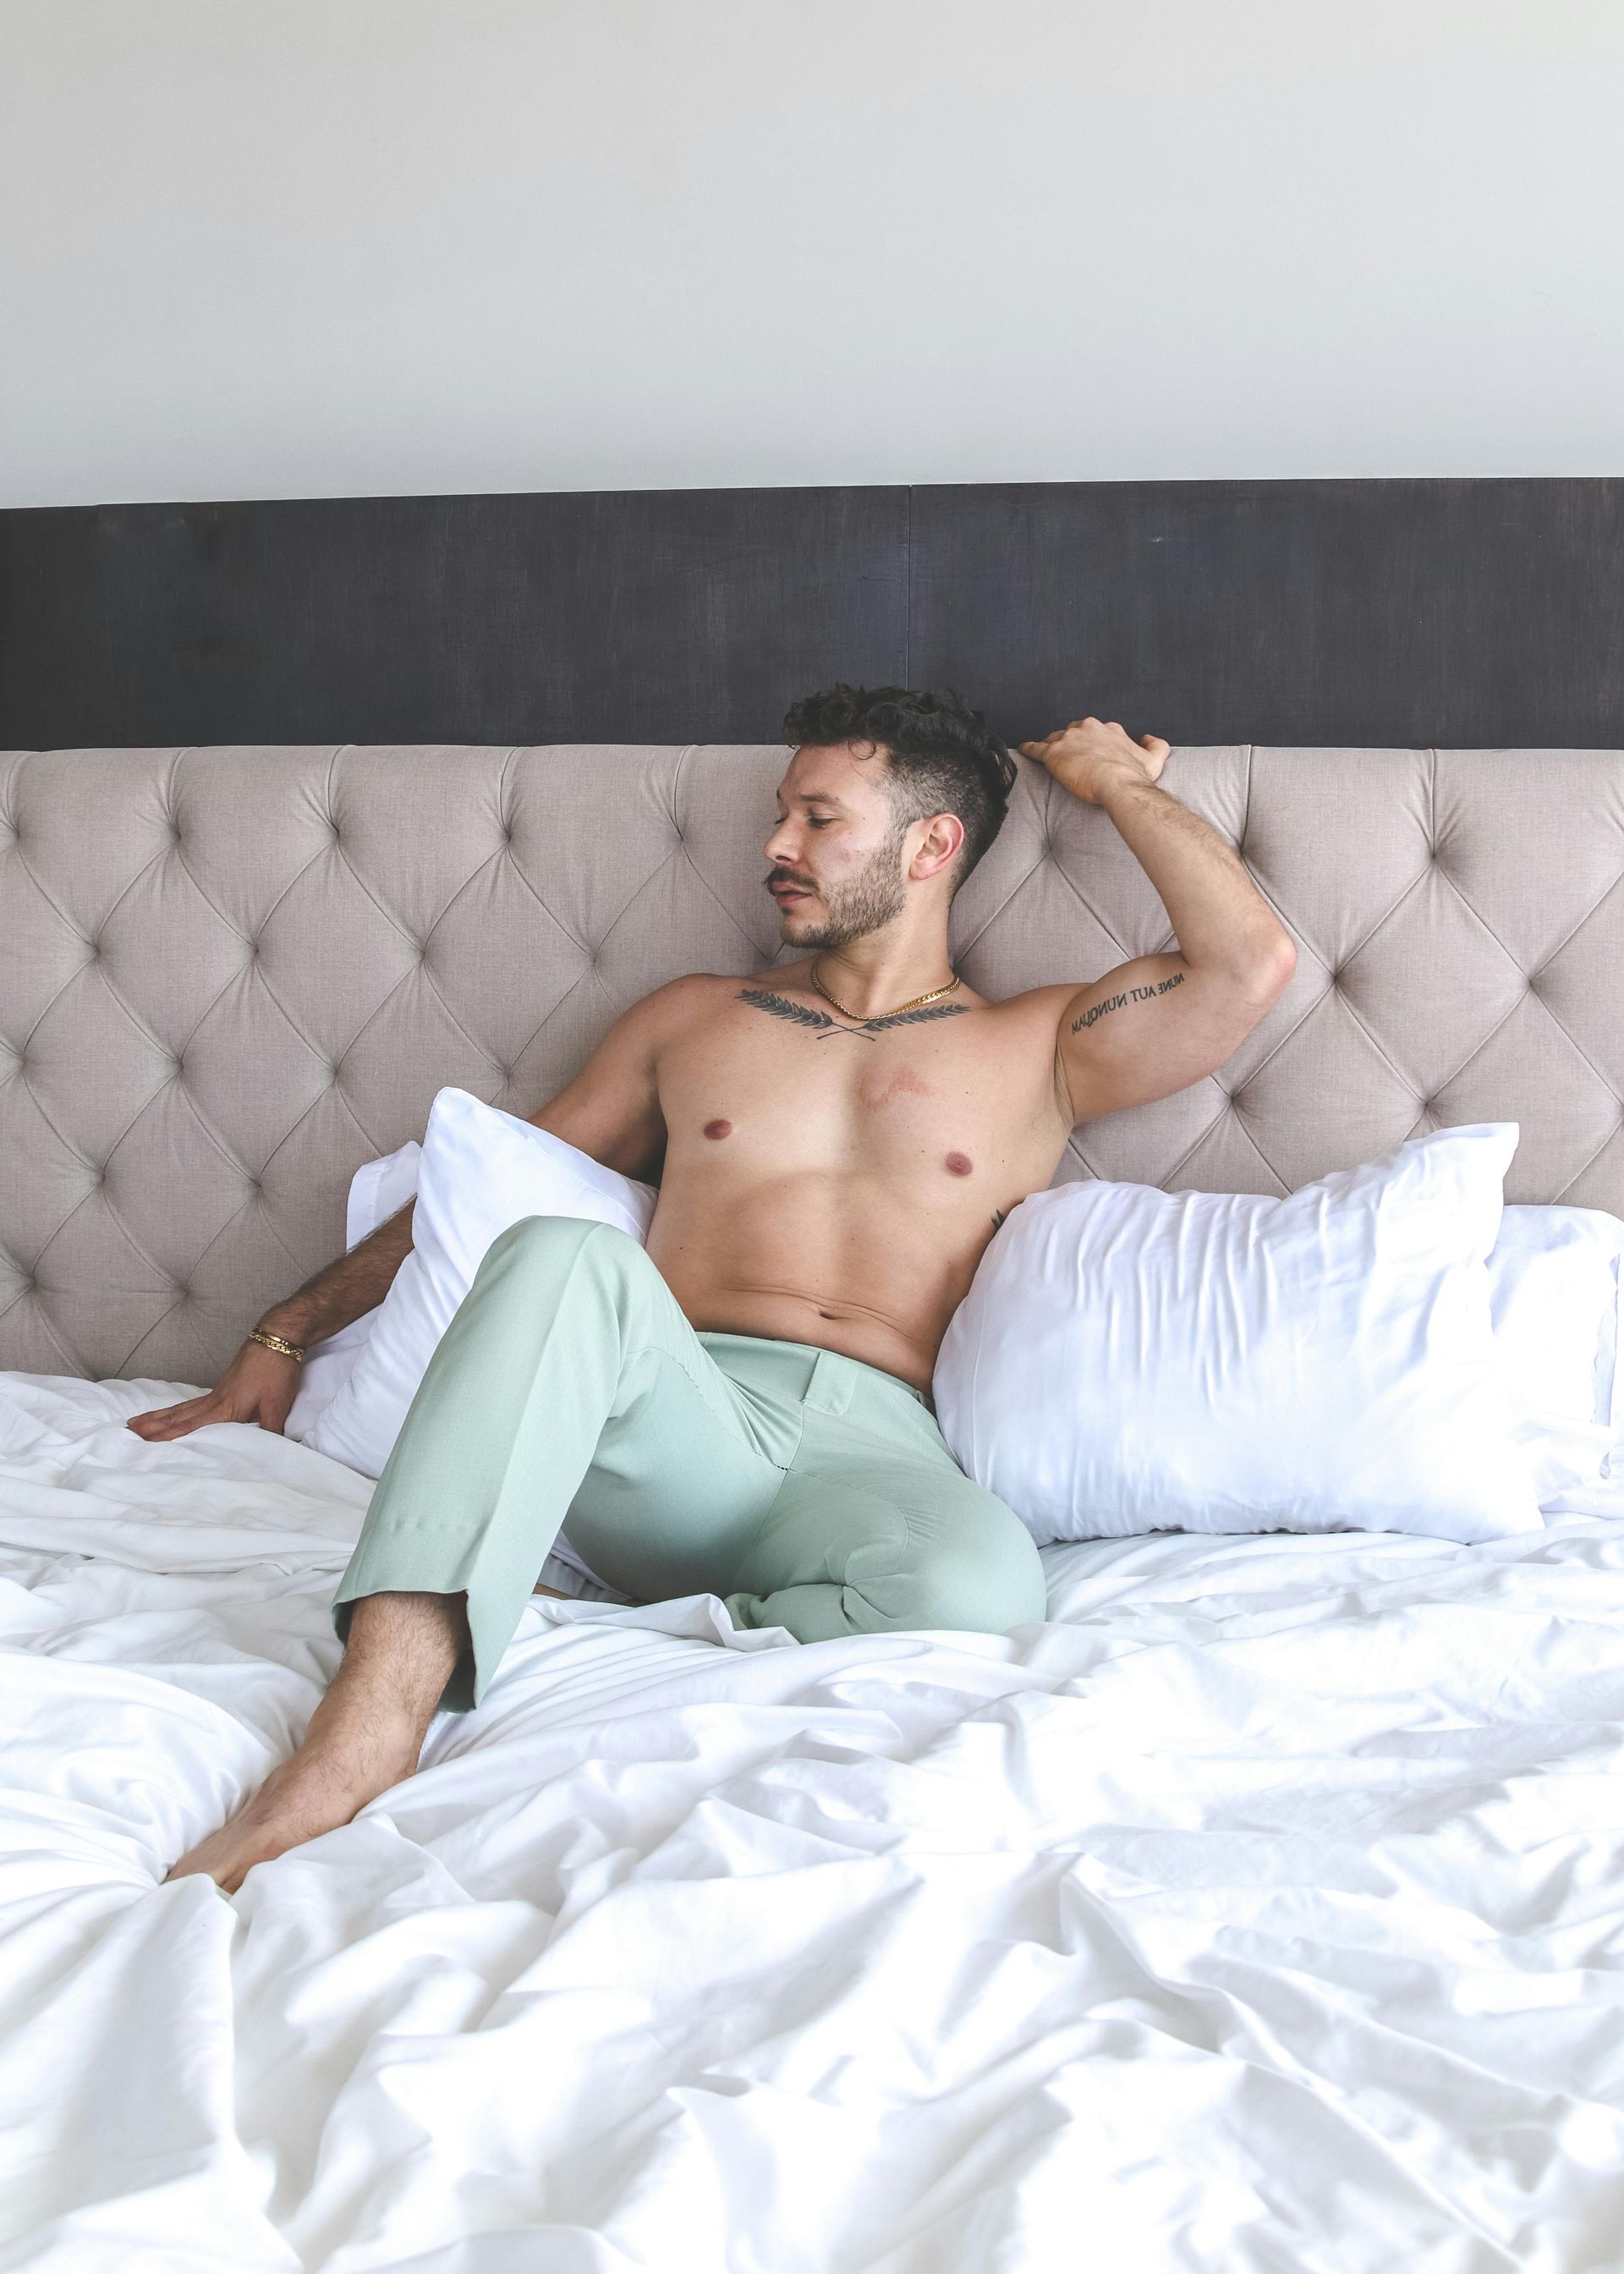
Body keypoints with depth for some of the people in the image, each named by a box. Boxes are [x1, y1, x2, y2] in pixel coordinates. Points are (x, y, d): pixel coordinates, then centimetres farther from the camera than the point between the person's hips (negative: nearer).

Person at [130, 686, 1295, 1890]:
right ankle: (357, 1747, -48)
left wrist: (1119, 780, 20)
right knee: (565, 1255, -35)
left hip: (873, 1451, -1)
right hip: (683, 1421, 2)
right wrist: (286, 1335, 27)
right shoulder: (695, 1018, 27)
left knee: (983, 1579, -39)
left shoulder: (1038, 1050, 21)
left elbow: (1252, 960, 6)